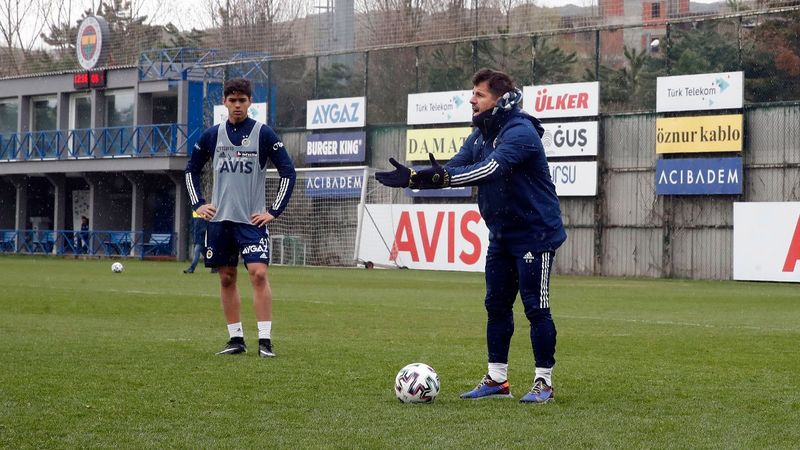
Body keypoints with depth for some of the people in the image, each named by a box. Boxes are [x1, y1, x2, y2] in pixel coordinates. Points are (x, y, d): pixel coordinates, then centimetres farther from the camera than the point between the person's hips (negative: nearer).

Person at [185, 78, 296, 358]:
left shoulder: (263, 134, -3)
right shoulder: (212, 135, 7)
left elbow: (288, 172, -3)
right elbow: (191, 169, 21)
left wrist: (274, 211, -7)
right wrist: (198, 204, 11)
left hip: (251, 219, -4)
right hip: (219, 219, 4)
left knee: (259, 273, -15)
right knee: (226, 278, 6)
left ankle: (265, 340, -13)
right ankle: (236, 340, 13)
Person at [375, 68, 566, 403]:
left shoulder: (520, 132, -21)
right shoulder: (479, 135, 7)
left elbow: (492, 168, -36)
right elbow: (454, 168, -2)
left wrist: (444, 176, -47)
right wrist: (413, 178, -18)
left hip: (535, 234, -9)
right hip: (501, 234, 9)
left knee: (536, 307, -5)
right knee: (496, 305, 9)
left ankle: (544, 382, 3)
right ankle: (497, 379, 17)